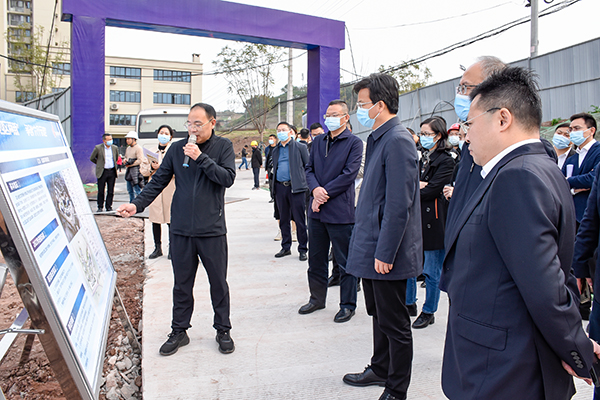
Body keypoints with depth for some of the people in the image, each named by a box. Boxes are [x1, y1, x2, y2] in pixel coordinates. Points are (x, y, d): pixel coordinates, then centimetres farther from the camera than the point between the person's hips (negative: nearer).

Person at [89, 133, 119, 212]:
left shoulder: (115, 148, 6)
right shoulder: (98, 148, -4)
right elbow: (92, 158, 7)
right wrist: (99, 164, 12)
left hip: (112, 172, 3)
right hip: (102, 172, -2)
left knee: (111, 191, 5)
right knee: (101, 191, 2)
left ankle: (109, 207, 15)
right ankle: (100, 207, 13)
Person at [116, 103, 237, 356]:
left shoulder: (223, 147, 1)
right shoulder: (177, 148, 6)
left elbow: (228, 178, -12)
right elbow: (158, 181, 6)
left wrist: (201, 158, -18)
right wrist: (137, 204, -7)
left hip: (212, 230, -2)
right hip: (181, 230, 2)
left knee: (218, 283, 9)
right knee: (182, 284, 12)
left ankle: (223, 331, 25)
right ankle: (179, 331, 27)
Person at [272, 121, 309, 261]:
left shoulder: (300, 147, 3)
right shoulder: (276, 150, 18)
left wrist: (307, 184, -6)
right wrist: (274, 187, 13)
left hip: (296, 187, -5)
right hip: (280, 188, 5)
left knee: (300, 220, -2)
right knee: (283, 219, 11)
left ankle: (303, 249, 7)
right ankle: (285, 247, 23)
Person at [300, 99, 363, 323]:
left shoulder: (354, 143, -4)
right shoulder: (318, 141, 13)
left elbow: (349, 174, -12)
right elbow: (309, 169, 9)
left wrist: (325, 194, -15)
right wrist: (315, 189, -11)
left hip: (340, 211, -6)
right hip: (316, 210, 6)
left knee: (345, 261, 5)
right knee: (316, 258, 16)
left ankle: (348, 305, 19)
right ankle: (317, 299, 32)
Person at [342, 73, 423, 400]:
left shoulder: (397, 141, -18)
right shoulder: (378, 138, 12)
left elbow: (399, 205, -23)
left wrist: (384, 253, -21)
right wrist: (369, 247, 17)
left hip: (386, 253, -10)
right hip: (372, 246, 10)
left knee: (394, 323, 6)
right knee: (379, 315, 23)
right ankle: (380, 370, 41)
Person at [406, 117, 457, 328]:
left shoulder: (446, 159, -7)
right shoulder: (423, 157, 17)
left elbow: (433, 190, -15)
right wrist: (418, 184, -10)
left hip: (433, 218, -7)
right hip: (416, 217, 7)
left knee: (431, 271, 3)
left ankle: (428, 312, 17)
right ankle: (410, 304, 27)